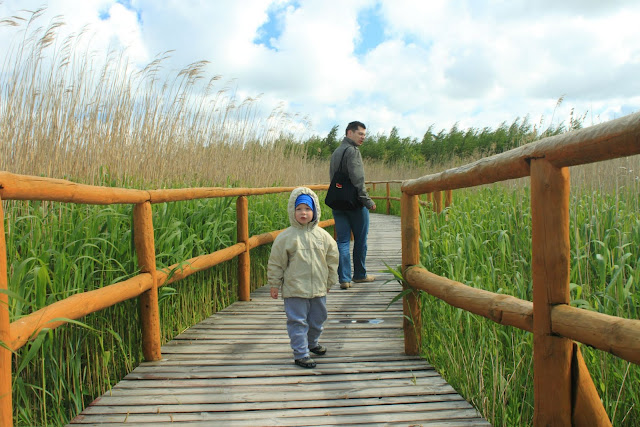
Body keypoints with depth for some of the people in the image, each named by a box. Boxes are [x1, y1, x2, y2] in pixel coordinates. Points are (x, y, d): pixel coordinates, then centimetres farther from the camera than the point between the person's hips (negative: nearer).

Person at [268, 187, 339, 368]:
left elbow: (332, 259, 11)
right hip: (294, 291, -4)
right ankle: (300, 354, 13)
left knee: (317, 319, 20)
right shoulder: (286, 237, -9)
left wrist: (329, 282, 14)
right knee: (297, 321, 1)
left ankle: (312, 342, 44)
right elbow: (276, 263, -3)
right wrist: (274, 285, 0)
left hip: (318, 289, 5)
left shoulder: (322, 235, 1)